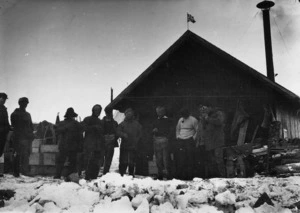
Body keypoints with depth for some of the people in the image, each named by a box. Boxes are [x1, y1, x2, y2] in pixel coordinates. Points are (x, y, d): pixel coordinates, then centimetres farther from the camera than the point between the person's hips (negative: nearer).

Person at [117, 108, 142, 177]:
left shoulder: (136, 123, 11)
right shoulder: (122, 123, 10)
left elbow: (139, 134, 11)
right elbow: (118, 132, 1)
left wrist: (136, 140, -4)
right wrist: (123, 134, -18)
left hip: (133, 146, 1)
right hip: (124, 146, 0)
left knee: (132, 162, 4)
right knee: (123, 161, -3)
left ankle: (131, 174, 12)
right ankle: (121, 173, 5)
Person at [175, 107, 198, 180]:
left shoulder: (193, 120, -1)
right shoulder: (180, 120, 15)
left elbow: (197, 130, 1)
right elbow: (177, 129, 28)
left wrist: (193, 138, -6)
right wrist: (177, 136, 16)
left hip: (189, 141, -5)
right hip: (180, 141, 5)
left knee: (189, 159, -6)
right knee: (179, 159, 0)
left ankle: (189, 176, -1)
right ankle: (179, 175, 7)